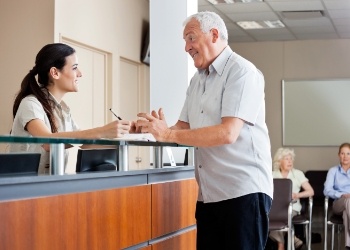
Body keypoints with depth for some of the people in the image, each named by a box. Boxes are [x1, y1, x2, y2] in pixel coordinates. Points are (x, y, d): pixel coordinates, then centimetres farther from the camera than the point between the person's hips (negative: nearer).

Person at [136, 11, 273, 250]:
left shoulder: (242, 72, -10)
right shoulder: (197, 80, 16)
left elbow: (228, 133, -21)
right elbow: (184, 127, 13)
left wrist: (169, 134, -22)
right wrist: (157, 129, -8)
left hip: (243, 191, -7)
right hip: (208, 193, 7)